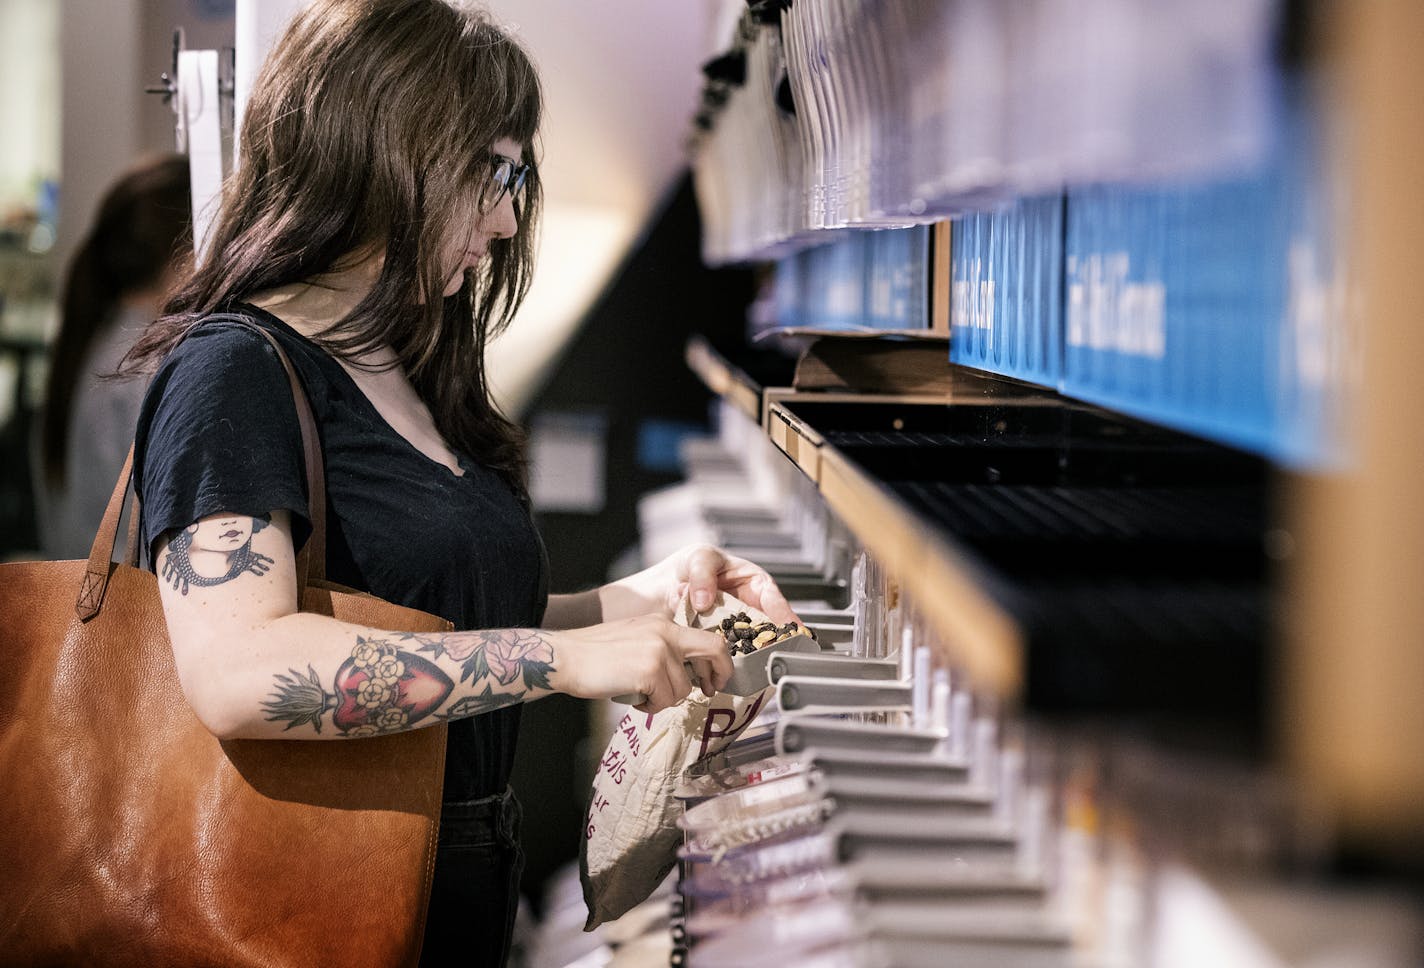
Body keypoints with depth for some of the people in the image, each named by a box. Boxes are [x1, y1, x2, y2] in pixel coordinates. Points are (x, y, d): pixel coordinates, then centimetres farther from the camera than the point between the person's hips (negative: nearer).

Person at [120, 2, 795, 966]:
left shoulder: (406, 377, 14)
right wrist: (568, 656, -28)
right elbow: (236, 673, -29)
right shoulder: (236, 371, -15)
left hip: (469, 882, 9)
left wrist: (640, 600, -1)